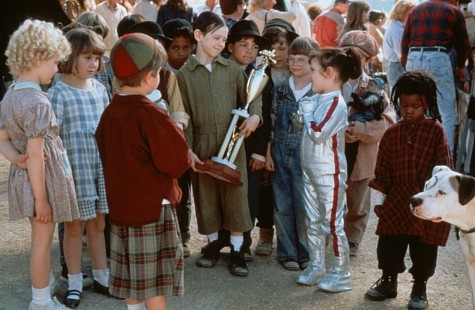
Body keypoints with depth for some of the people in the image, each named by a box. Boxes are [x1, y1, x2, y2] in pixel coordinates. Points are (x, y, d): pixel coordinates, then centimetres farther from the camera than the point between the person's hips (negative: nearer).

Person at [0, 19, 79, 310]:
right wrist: (41, 197, -19)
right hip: (44, 177, -8)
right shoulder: (38, 102, -23)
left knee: (42, 237, 23)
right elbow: (35, 154, -23)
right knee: (42, 240, 5)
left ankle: (47, 283, 40)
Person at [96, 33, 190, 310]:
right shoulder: (151, 115, -20)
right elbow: (177, 162, -18)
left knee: (131, 273, 16)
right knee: (155, 277, 2)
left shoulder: (109, 112, 3)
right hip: (153, 204, -7)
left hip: (121, 203, 8)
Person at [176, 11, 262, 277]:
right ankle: (214, 242, 29)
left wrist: (255, 115, -13)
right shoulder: (184, 74, 0)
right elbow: (183, 115, -1)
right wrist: (188, 149, -7)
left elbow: (251, 96, 9)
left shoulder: (232, 68, 3)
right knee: (206, 196, 10)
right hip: (203, 146, 0)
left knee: (235, 196, 2)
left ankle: (237, 250, 13)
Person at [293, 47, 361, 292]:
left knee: (332, 223, -1)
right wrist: (302, 112, -4)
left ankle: (340, 274, 10)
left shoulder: (336, 103, -18)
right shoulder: (316, 100, 6)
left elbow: (318, 133, -25)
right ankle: (316, 267, 28)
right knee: (312, 222, 15)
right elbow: (299, 125, 14)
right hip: (310, 170, 9)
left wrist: (307, 113, -11)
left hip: (329, 173, -9)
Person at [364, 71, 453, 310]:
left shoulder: (435, 130, -7)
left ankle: (419, 289, 24)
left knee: (423, 249, 6)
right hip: (397, 201, 3)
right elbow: (382, 170, 7)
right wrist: (379, 198, 6)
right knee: (389, 245, 10)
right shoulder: (392, 133, 4)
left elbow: (443, 167, -7)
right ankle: (388, 282, 30)